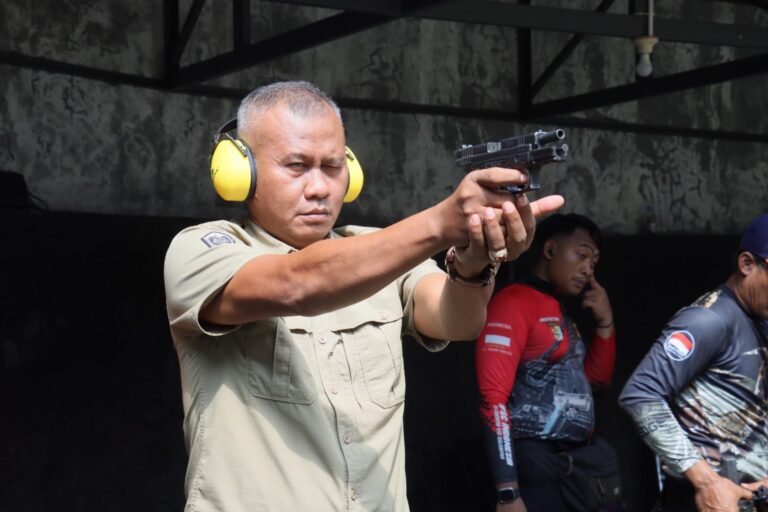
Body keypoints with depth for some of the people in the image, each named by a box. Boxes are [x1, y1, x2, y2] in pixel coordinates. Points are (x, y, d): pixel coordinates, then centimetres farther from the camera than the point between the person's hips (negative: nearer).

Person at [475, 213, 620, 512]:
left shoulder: (561, 312, 17)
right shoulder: (513, 302, -10)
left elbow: (597, 377, 28)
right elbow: (493, 399, -18)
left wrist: (605, 321, 11)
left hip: (580, 463, 9)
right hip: (538, 470, -9)